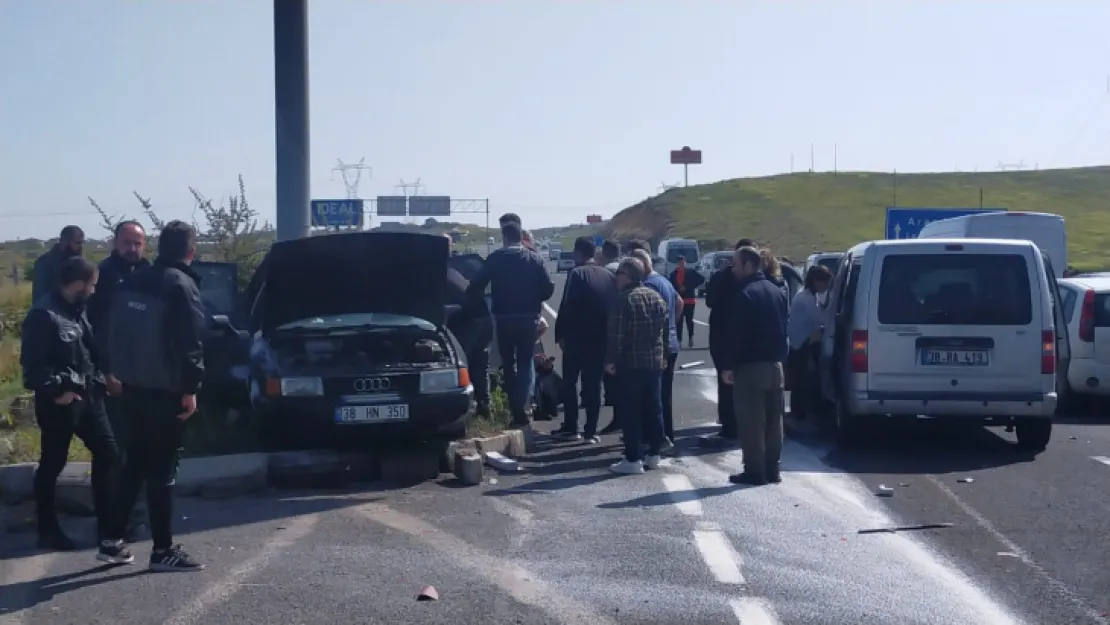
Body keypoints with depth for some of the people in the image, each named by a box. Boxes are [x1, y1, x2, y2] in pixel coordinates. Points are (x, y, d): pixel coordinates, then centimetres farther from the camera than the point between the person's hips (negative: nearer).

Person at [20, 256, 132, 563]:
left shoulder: (77, 310, 11)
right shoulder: (43, 314, -16)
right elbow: (31, 362, -19)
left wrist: (100, 378, 11)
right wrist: (55, 391, -19)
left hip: (86, 395, 9)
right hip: (59, 401, -9)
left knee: (107, 452, 5)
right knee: (52, 464, 6)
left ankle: (109, 534, 9)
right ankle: (48, 530, 21)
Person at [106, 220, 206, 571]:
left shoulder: (132, 283, 11)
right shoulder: (181, 284, -12)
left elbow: (115, 334, 15)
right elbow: (190, 341, -18)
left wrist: (117, 371, 20)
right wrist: (191, 387, -15)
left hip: (133, 386, 7)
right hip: (165, 389, -7)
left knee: (136, 463, 17)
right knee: (162, 469, -4)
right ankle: (163, 550, -1)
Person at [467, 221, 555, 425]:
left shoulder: (495, 259, -5)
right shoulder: (534, 259, 0)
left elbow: (476, 286, -9)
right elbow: (548, 287, -6)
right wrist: (535, 302, 11)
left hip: (504, 318, -1)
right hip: (529, 317, 1)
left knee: (508, 363, 14)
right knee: (526, 362, 8)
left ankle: (513, 408, 14)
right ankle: (523, 406, -10)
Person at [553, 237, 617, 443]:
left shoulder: (576, 273, -10)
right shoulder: (609, 276, 6)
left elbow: (567, 306, -15)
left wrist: (561, 334, -10)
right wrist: (608, 334, 10)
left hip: (577, 336, -4)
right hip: (600, 337, 4)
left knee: (569, 382, 9)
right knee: (593, 384, 8)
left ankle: (570, 428, 8)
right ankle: (591, 431, 5)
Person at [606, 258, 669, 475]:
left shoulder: (624, 299, -13)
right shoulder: (656, 297, 10)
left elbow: (616, 334, -17)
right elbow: (665, 330, 14)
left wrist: (611, 359, -10)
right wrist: (664, 356, 21)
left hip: (630, 363, -7)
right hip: (655, 362, 7)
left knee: (630, 412, -3)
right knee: (654, 409, 13)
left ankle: (633, 459, -5)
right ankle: (654, 454, 19)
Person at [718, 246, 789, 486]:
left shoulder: (744, 294, -13)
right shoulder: (777, 291, 13)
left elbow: (735, 333, -16)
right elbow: (784, 328, 16)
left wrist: (728, 365, -13)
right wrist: (780, 356, 17)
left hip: (750, 365, -8)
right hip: (775, 363, 8)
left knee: (751, 422, -4)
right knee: (773, 420, 11)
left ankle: (755, 471, -4)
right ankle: (771, 469, 15)